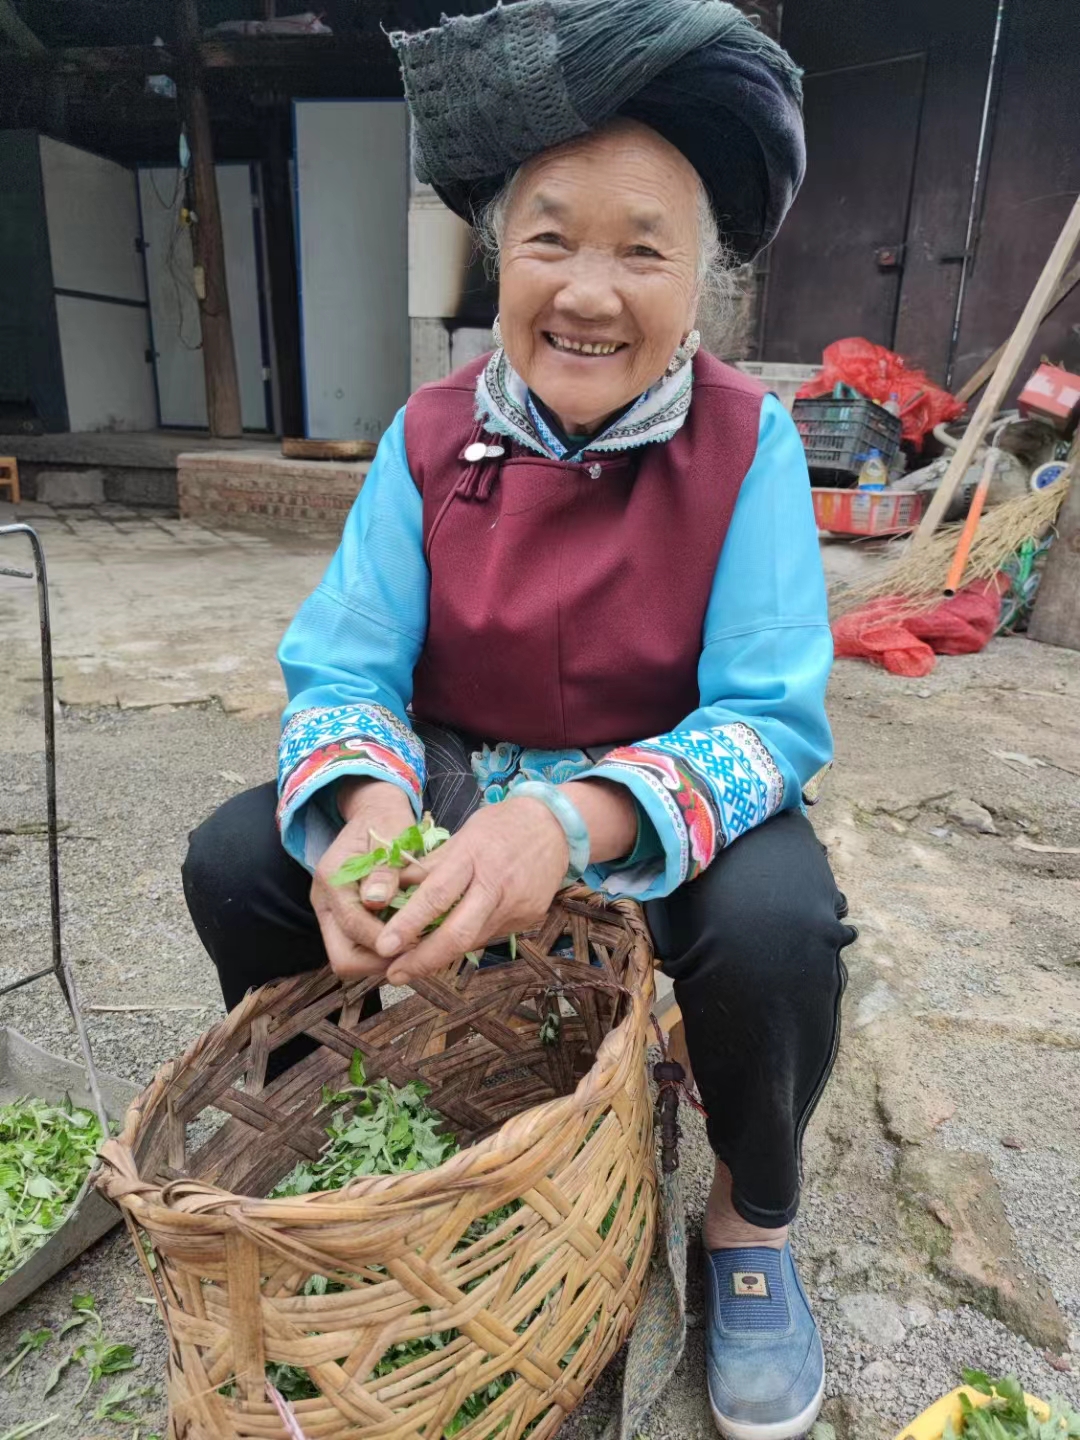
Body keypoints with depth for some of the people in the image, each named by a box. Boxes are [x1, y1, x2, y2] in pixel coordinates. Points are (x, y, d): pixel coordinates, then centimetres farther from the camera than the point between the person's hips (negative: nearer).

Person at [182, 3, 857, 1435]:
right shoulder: (429, 439, -6)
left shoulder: (746, 443, -12)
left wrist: (577, 818, -39)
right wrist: (367, 800, -33)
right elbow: (342, 672, -9)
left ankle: (752, 1225, 4)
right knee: (234, 858, -15)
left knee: (776, 924, -32)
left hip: (677, 807, -2)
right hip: (451, 786, 3)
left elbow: (774, 716, -20)